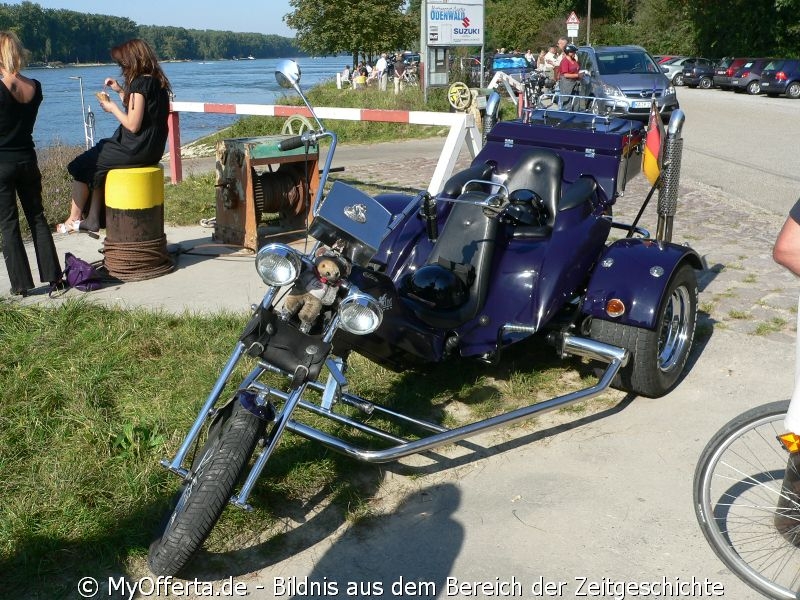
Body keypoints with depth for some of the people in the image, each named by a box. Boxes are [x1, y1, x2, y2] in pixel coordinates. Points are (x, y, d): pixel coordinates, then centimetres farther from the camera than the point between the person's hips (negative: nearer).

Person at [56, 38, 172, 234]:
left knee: (81, 165, 7)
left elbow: (133, 125, -20)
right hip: (151, 148, 9)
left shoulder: (140, 83, -17)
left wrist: (112, 107, -6)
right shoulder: (157, 81, 10)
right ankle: (93, 219, 20)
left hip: (137, 149, -9)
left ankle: (73, 220, 18)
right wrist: (121, 91, 12)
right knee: (97, 162, 25)